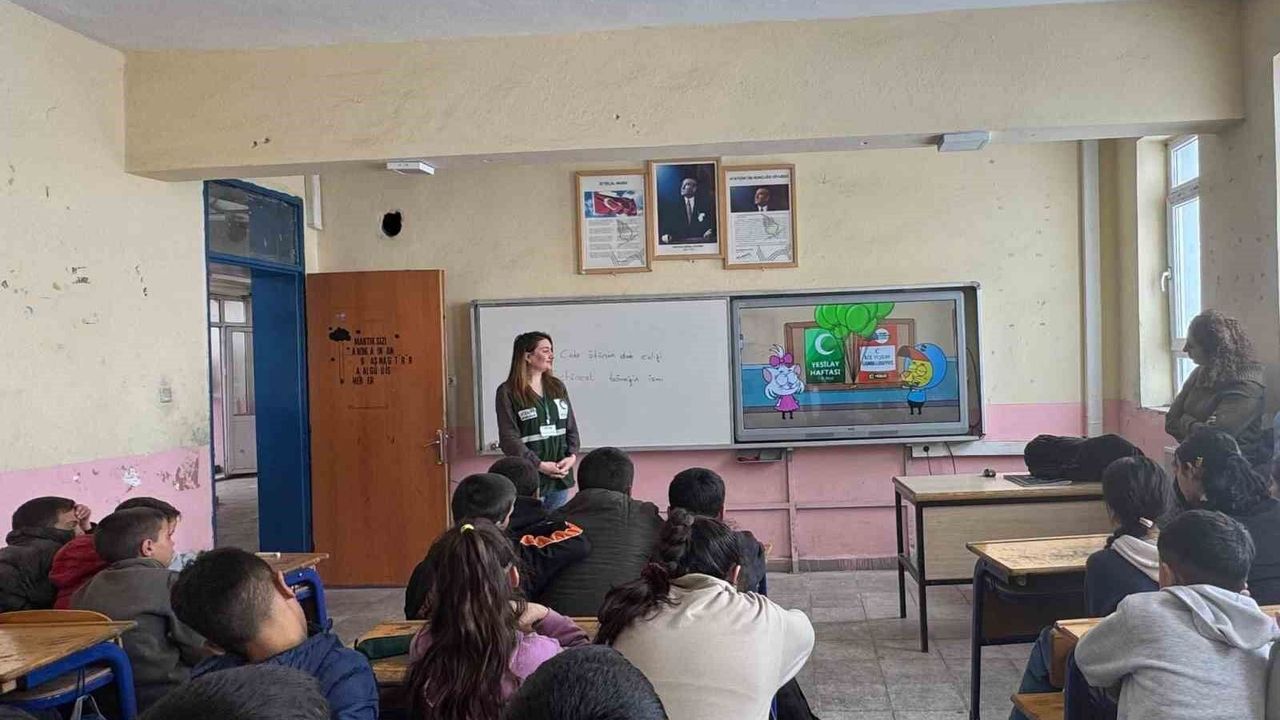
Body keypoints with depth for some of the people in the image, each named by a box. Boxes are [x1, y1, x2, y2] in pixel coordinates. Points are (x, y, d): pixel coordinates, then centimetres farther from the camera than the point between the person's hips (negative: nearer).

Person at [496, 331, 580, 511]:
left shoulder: (557, 386, 10)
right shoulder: (508, 392, -6)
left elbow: (571, 427, 12)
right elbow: (509, 438, -11)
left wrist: (572, 456, -5)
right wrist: (539, 465, -16)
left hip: (561, 477, 5)